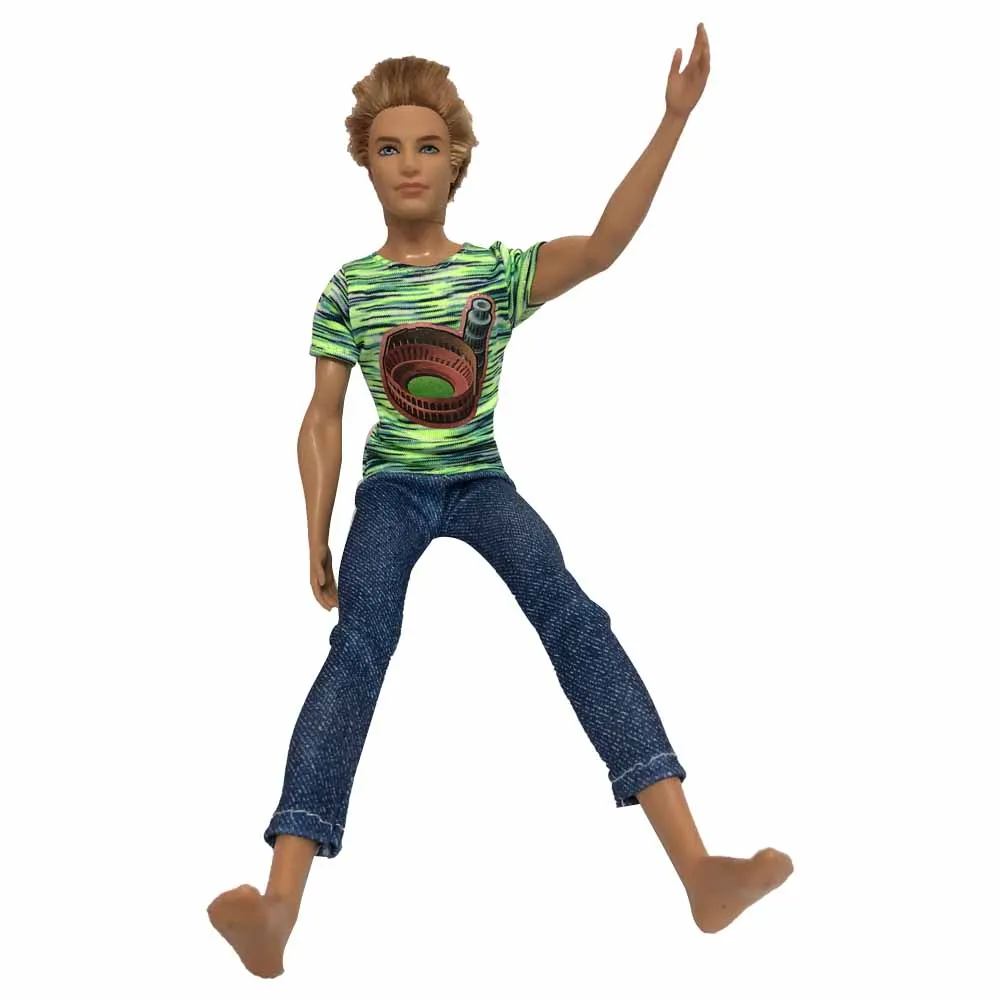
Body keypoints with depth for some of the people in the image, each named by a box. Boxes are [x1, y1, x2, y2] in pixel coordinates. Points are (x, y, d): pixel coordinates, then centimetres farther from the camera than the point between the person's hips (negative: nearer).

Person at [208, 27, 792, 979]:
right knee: (360, 640, -28)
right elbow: (323, 418, 5)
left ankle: (700, 872, -34)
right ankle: (277, 909, -44)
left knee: (572, 615, -26)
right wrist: (316, 539, -1)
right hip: (392, 488, 0)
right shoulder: (349, 290, 3)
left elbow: (605, 243, -16)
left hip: (480, 482, 1)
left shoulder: (498, 272, 1)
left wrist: (673, 120, -25)